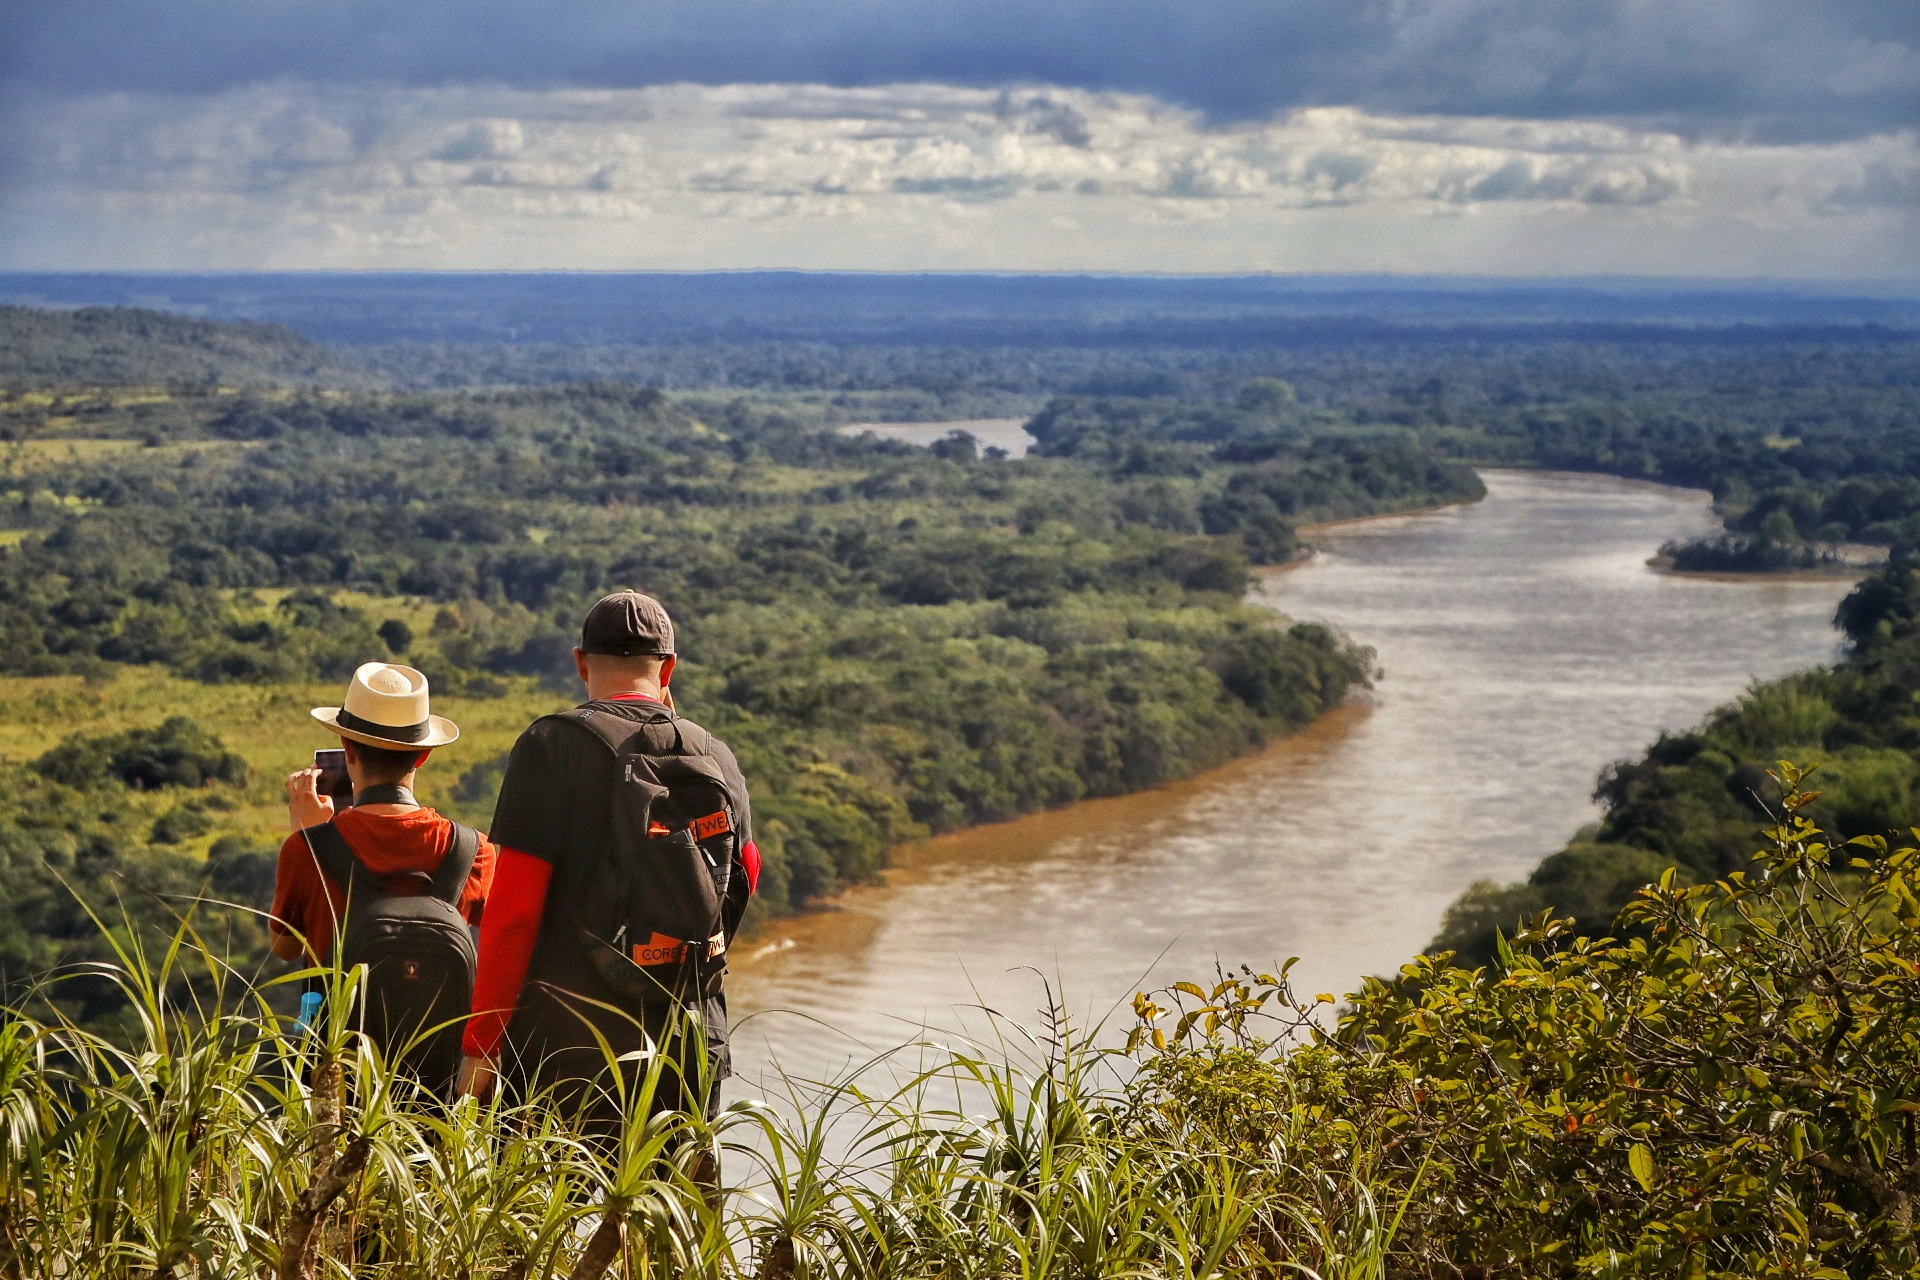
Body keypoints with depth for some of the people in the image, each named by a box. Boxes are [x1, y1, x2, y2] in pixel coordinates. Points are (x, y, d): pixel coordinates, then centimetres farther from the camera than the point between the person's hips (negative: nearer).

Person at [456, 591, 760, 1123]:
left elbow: (512, 913, -11)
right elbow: (746, 877, 25)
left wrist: (479, 1047, -6)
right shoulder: (718, 759, 7)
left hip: (568, 1053, -4)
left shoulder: (553, 744, -7)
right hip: (691, 1055, 4)